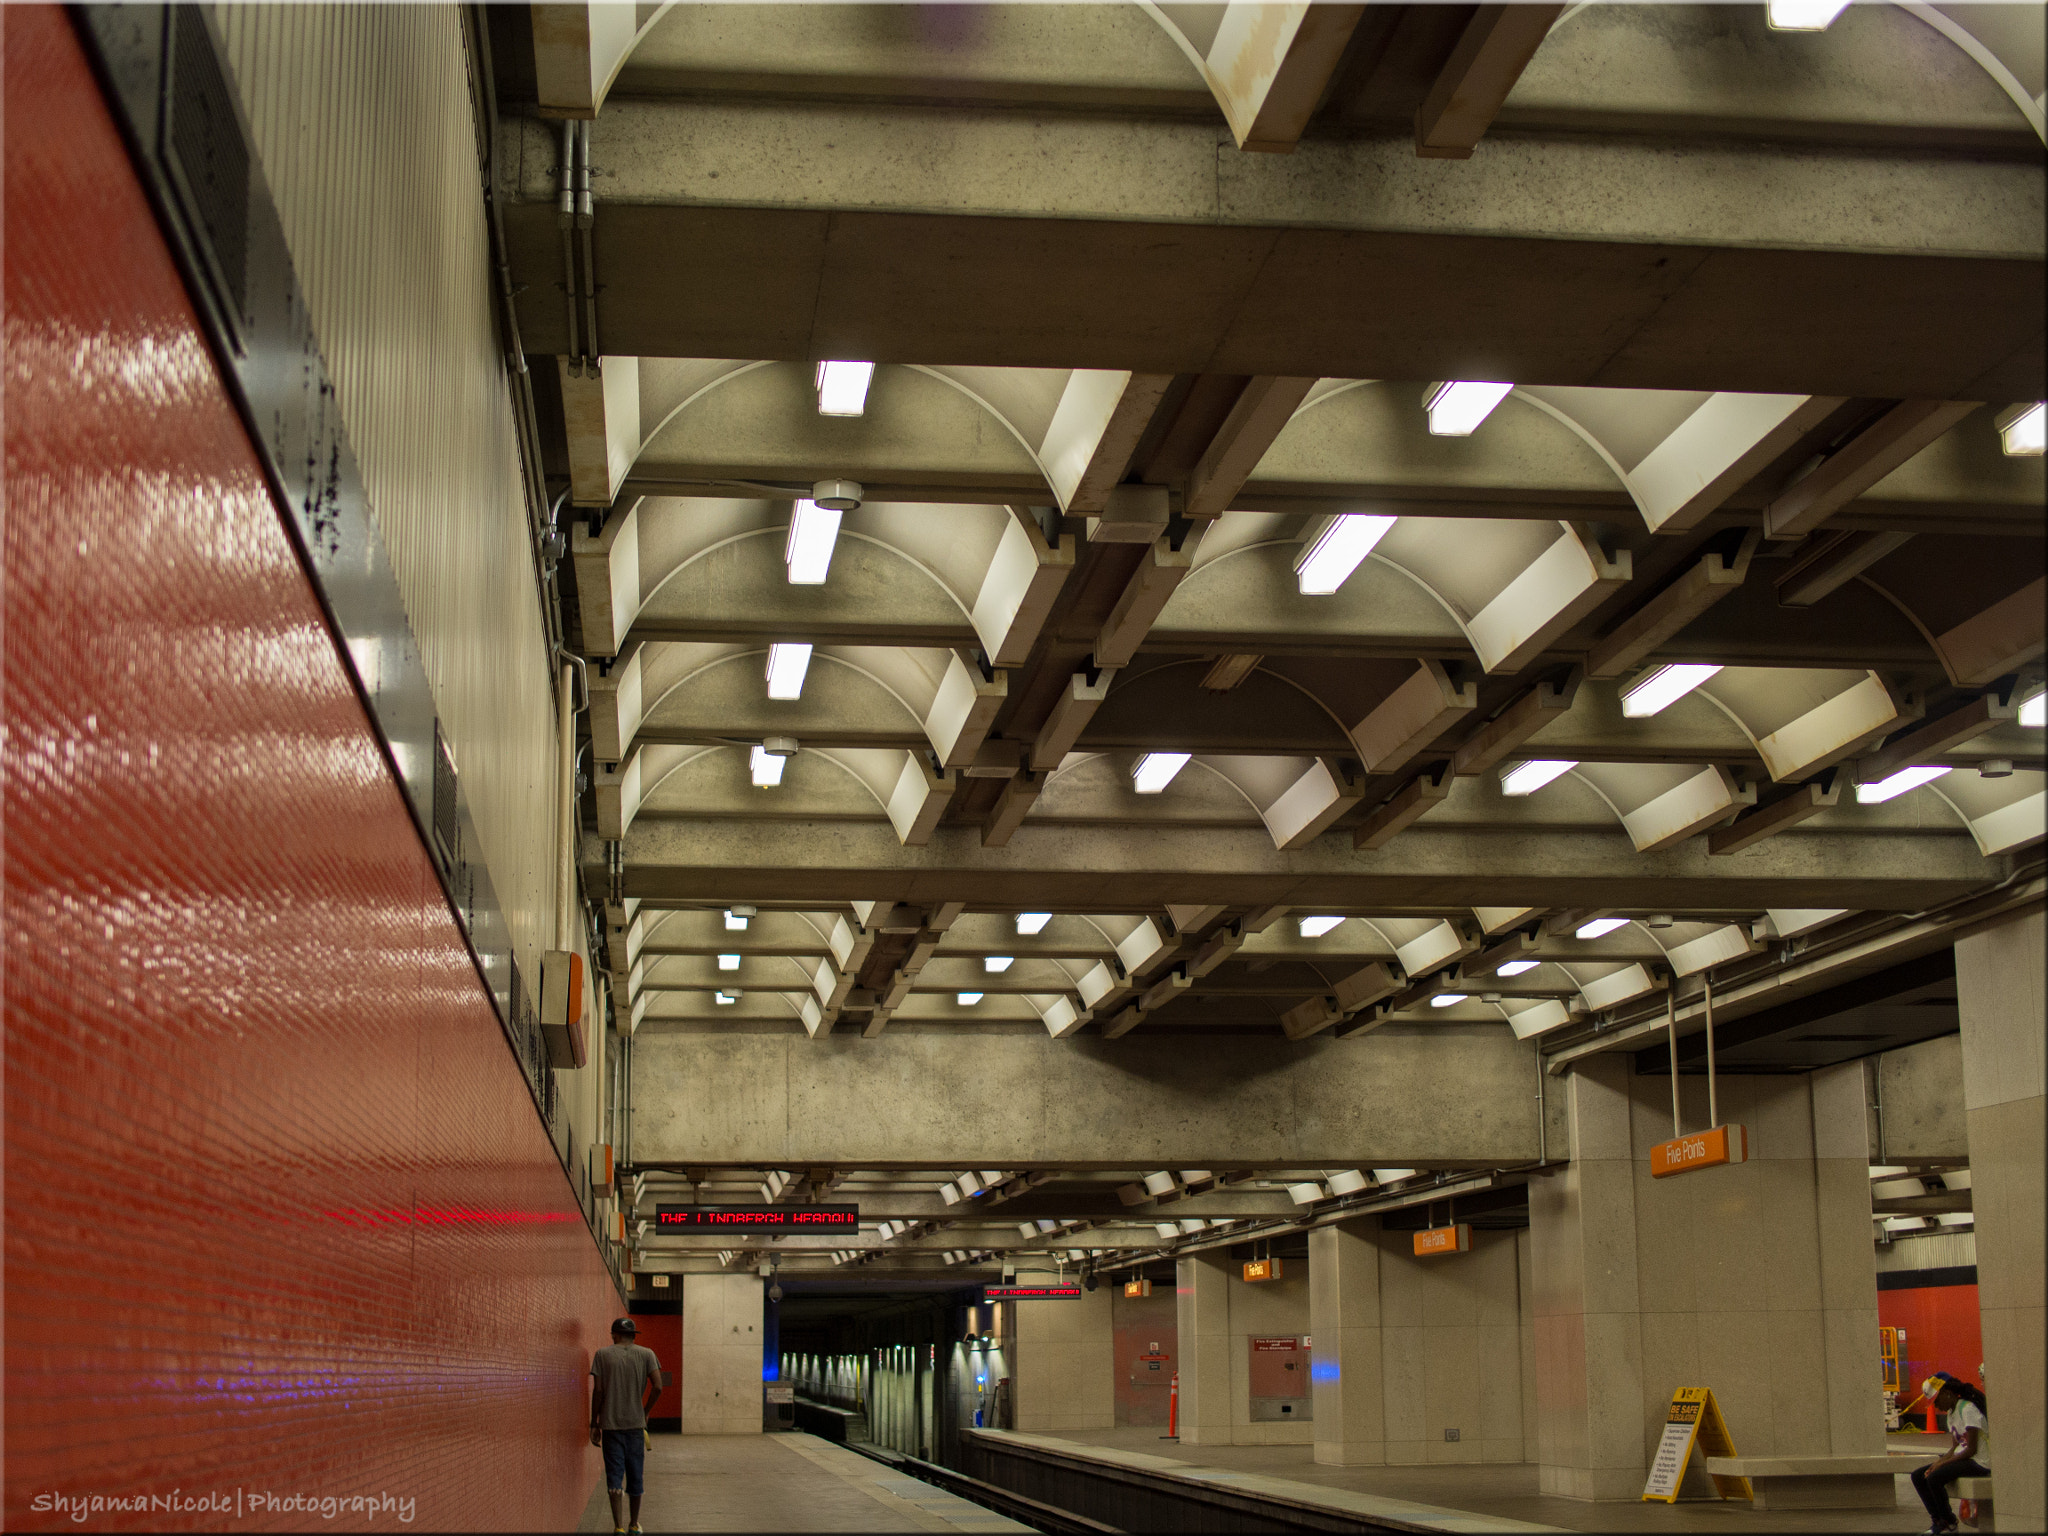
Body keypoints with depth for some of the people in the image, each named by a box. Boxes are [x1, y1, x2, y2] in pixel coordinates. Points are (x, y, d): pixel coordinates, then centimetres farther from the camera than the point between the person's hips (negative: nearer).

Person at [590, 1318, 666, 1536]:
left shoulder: (602, 1355, 0)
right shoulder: (646, 1354, 3)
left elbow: (598, 1390, -5)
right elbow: (657, 1387, -6)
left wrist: (594, 1423, 2)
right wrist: (645, 1411, 10)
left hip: (610, 1423, -2)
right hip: (635, 1424, 2)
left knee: (615, 1474, -1)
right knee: (635, 1473, 13)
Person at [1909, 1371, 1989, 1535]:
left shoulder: (1968, 1410, -17)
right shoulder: (1951, 1412, 13)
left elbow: (1972, 1449, -21)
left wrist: (1943, 1463, -19)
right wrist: (1939, 1461, -6)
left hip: (1978, 1462, -10)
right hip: (1961, 1457, 10)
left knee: (1934, 1478, -28)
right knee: (1918, 1477, 0)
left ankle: (1949, 1521, -8)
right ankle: (1938, 1521, -1)